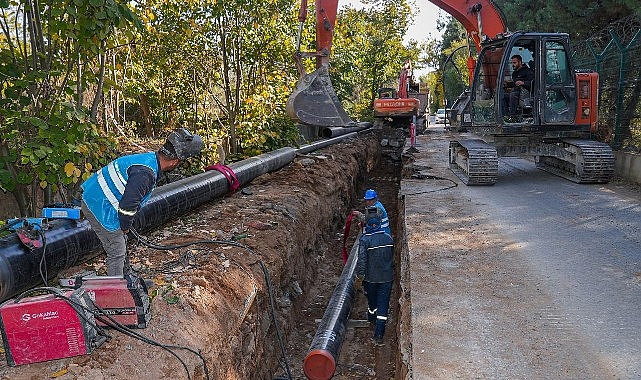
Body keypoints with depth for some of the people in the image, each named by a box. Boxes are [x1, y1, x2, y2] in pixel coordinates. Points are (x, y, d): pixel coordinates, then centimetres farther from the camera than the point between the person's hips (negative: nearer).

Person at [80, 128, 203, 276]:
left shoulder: (149, 158, 4)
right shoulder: (145, 173, -29)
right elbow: (128, 203, -27)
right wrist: (125, 226, -8)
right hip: (99, 207, -10)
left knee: (121, 243, 23)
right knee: (117, 252, -1)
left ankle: (125, 276, 39)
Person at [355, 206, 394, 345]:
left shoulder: (365, 240, -19)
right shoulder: (388, 238, -6)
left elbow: (362, 260, -18)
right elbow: (392, 257, 7)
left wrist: (359, 276, -5)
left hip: (371, 278, -1)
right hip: (387, 277, 2)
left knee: (372, 302, 22)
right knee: (383, 305, 5)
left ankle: (372, 320, 48)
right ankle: (379, 336, 5)